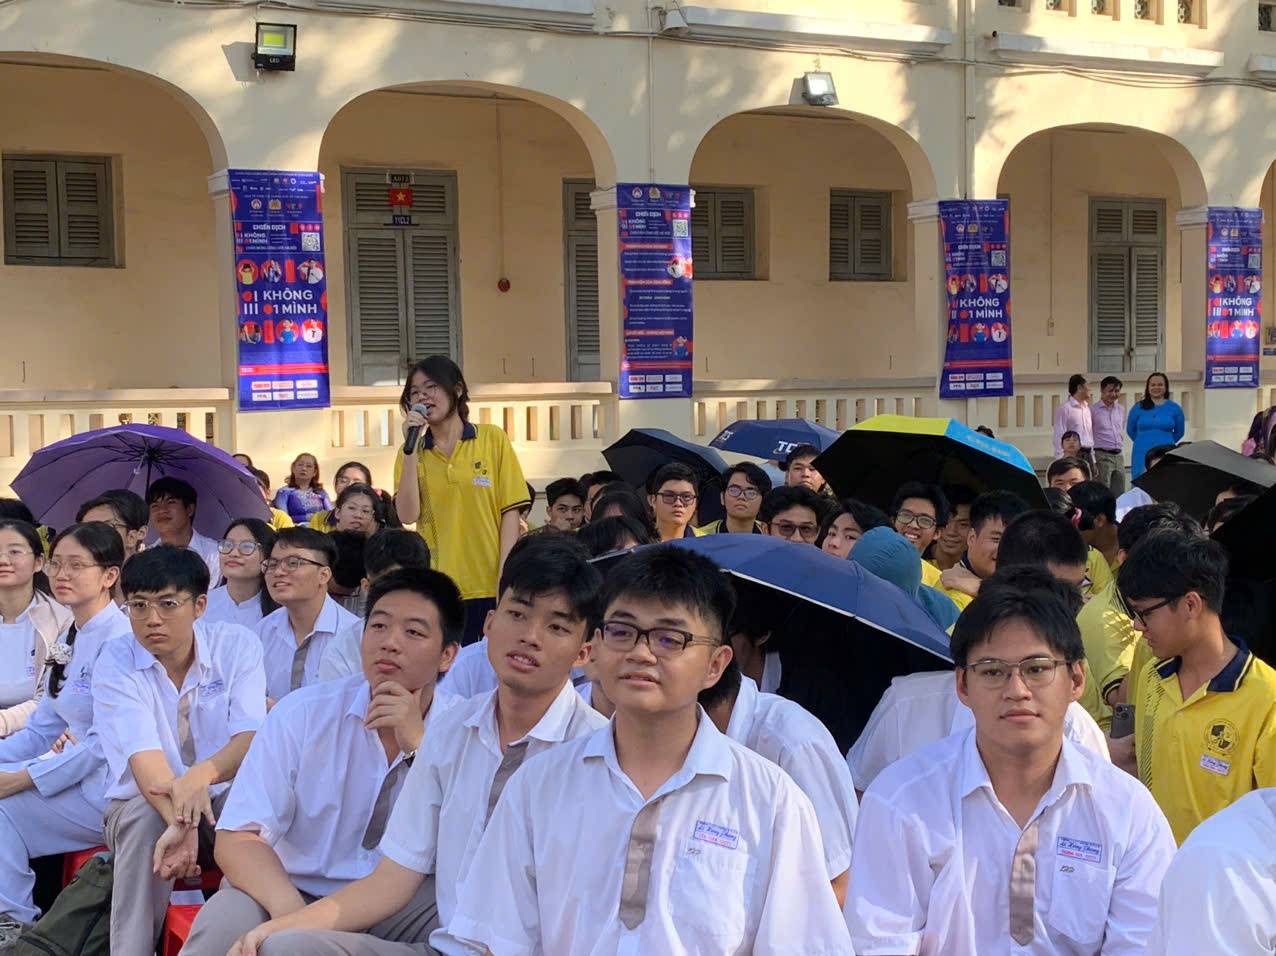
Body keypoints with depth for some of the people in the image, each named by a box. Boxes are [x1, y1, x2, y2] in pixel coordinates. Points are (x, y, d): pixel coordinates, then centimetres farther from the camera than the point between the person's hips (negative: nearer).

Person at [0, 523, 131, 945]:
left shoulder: (121, 640, -16)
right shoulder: (69, 643, 13)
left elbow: (104, 744, -20)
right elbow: (43, 731, 17)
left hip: (110, 792, -9)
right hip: (79, 776, 9)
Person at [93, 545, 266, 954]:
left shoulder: (237, 645, -7)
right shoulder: (115, 663, -11)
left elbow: (250, 737, -18)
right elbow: (142, 753, -25)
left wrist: (203, 774, -41)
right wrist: (178, 822, -44)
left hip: (222, 797, 1)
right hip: (144, 803, -1)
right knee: (146, 816, -33)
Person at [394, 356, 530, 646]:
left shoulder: (493, 439, 3)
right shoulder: (411, 453, 9)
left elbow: (509, 512, 0)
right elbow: (407, 515, -7)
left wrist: (506, 577, -8)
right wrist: (412, 447, -9)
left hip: (491, 588, -1)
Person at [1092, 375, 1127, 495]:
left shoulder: (1121, 410, 14)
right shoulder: (1093, 410, -4)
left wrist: (1122, 453, 17)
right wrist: (1092, 461, -12)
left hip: (1119, 456, 6)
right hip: (1102, 456, -6)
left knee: (1119, 497, 5)